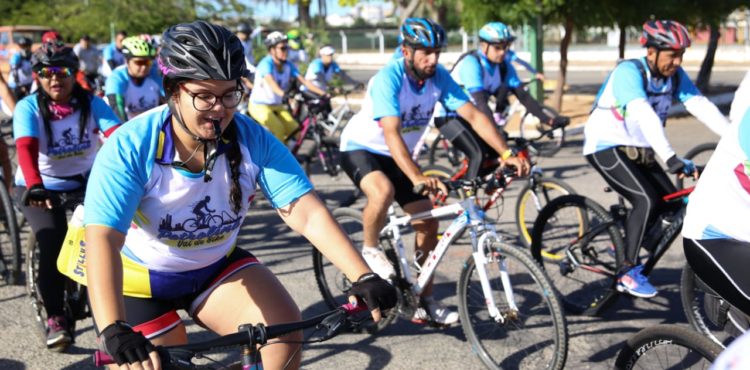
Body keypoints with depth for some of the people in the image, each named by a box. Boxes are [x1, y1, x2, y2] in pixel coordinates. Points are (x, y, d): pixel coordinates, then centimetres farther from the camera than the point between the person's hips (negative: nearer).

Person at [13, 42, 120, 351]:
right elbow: (26, 149, -30)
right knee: (53, 243, -22)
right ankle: (54, 318, -4)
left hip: (84, 182, 2)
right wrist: (35, 186, -49)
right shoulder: (28, 107, -13)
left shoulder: (91, 104, -9)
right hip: (39, 188, -2)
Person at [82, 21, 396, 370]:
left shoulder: (252, 139, -18)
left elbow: (306, 212, -24)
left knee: (284, 327, -20)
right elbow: (103, 239, -36)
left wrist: (363, 277, -36)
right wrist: (114, 331, -51)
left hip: (217, 267, 2)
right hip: (140, 278, -2)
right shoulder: (130, 147, -27)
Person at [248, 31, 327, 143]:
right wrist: (283, 94, -58)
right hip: (259, 106, -6)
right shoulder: (266, 63, -19)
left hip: (277, 106, 6)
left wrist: (323, 94, -19)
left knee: (295, 132, -12)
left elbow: (304, 81, -6)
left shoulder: (288, 66, 0)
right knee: (278, 129, -30)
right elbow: (271, 82, -37)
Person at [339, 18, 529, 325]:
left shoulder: (439, 77, -13)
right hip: (360, 148, -6)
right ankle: (369, 249, -7)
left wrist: (507, 154, -29)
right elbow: (391, 134, -41)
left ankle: (425, 301, 12)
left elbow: (473, 115, -17)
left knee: (428, 222, -1)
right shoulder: (389, 78, -30)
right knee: (384, 191, -38)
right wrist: (417, 177, -54)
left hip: (397, 155, 6)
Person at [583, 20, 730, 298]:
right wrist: (671, 158, -48)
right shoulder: (628, 72, -24)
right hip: (606, 147, -8)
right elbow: (644, 115, -38)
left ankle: (624, 248, 19)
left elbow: (702, 107, -11)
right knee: (647, 201, -22)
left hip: (638, 150, 8)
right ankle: (627, 272, -12)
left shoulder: (675, 76, -3)